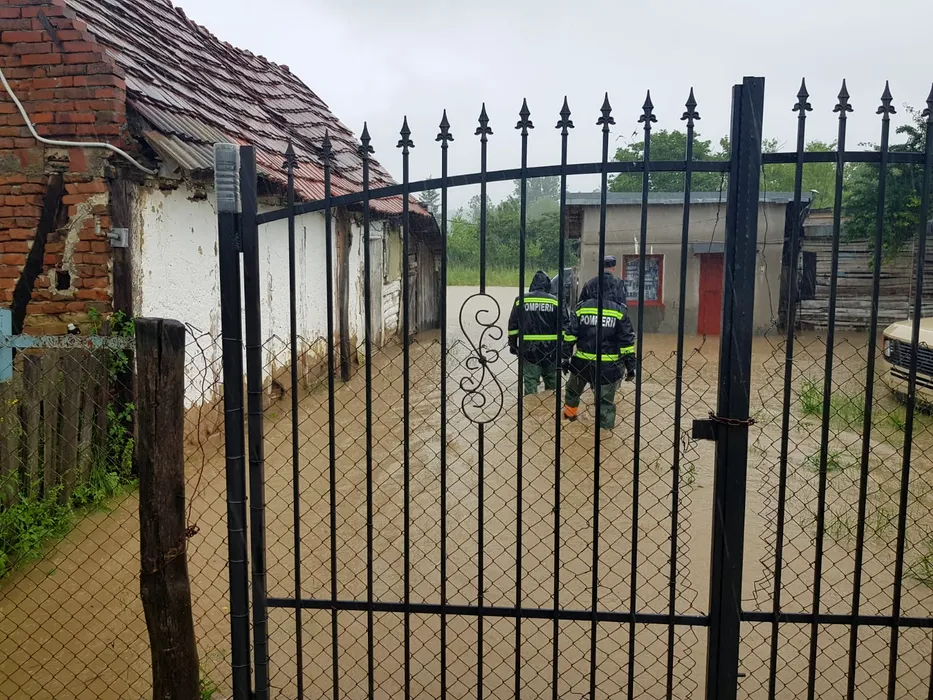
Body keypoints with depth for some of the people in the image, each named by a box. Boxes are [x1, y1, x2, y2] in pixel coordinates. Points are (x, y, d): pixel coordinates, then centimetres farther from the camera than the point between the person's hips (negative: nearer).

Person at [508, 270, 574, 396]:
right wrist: (567, 351, -3)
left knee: (530, 385, 5)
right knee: (552, 384, 18)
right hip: (551, 351, 0)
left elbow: (512, 326, 5)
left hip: (528, 352, 0)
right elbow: (566, 327, -7)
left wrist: (513, 345, 16)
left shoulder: (521, 300, 0)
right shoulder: (556, 301, -3)